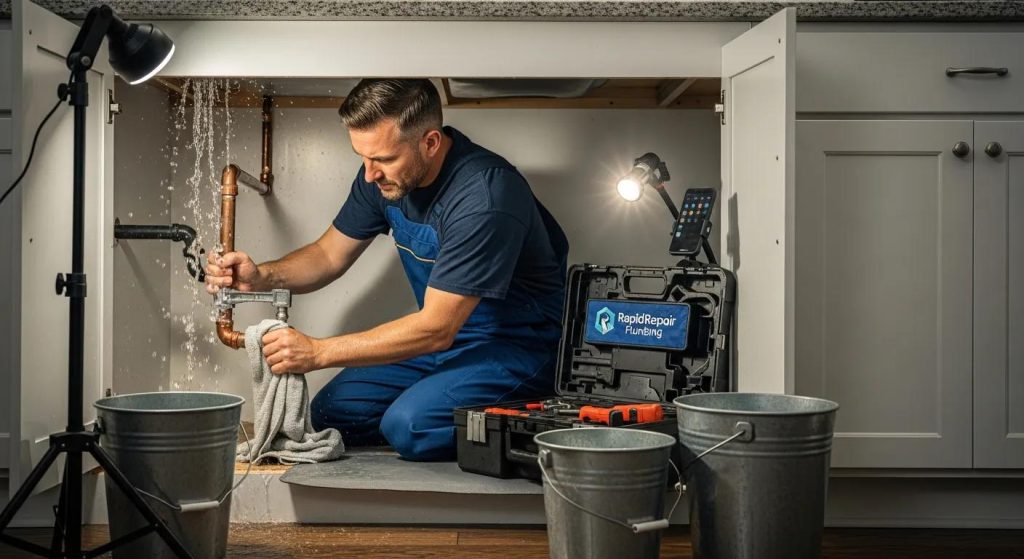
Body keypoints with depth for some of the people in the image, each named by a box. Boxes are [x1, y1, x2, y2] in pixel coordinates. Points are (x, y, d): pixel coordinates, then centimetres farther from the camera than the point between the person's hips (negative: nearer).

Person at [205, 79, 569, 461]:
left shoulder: (484, 197, -30)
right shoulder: (383, 172, -5)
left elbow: (436, 328, -28)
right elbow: (330, 254, 7)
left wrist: (317, 352, -28)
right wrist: (262, 277, -14)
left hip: (518, 344, -8)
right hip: (446, 335, 8)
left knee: (410, 423, -29)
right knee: (330, 412, -3)